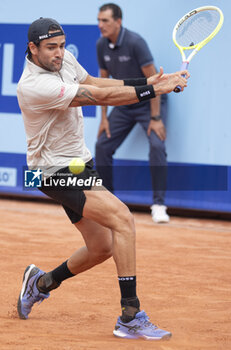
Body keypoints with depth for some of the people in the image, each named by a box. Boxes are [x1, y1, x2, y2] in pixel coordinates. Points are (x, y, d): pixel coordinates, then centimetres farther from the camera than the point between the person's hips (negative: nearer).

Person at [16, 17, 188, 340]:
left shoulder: (64, 59, 1)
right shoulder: (34, 86, -27)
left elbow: (95, 83, 17)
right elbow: (101, 97, -29)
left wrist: (145, 82, 2)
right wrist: (154, 90, -28)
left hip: (79, 163, 10)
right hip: (55, 171, -10)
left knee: (102, 247, 13)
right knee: (123, 218, -24)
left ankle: (42, 282, 38)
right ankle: (130, 318, -24)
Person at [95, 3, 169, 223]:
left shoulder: (135, 43, -24)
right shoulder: (101, 45, -4)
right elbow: (104, 81, 7)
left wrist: (155, 118, -24)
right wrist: (104, 118, 4)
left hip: (149, 102, -6)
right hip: (124, 105, 6)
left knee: (157, 146, -25)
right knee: (102, 146, -1)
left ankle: (158, 205, -20)